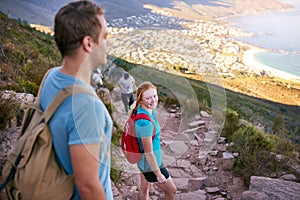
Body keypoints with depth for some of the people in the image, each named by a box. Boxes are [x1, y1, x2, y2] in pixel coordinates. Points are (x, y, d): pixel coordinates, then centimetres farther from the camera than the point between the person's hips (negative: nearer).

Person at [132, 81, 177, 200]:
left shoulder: (140, 110, -8)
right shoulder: (145, 122, -35)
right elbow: (149, 153, -27)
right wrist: (158, 174, -17)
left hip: (143, 160, 8)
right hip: (151, 163, -8)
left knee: (144, 188, 27)